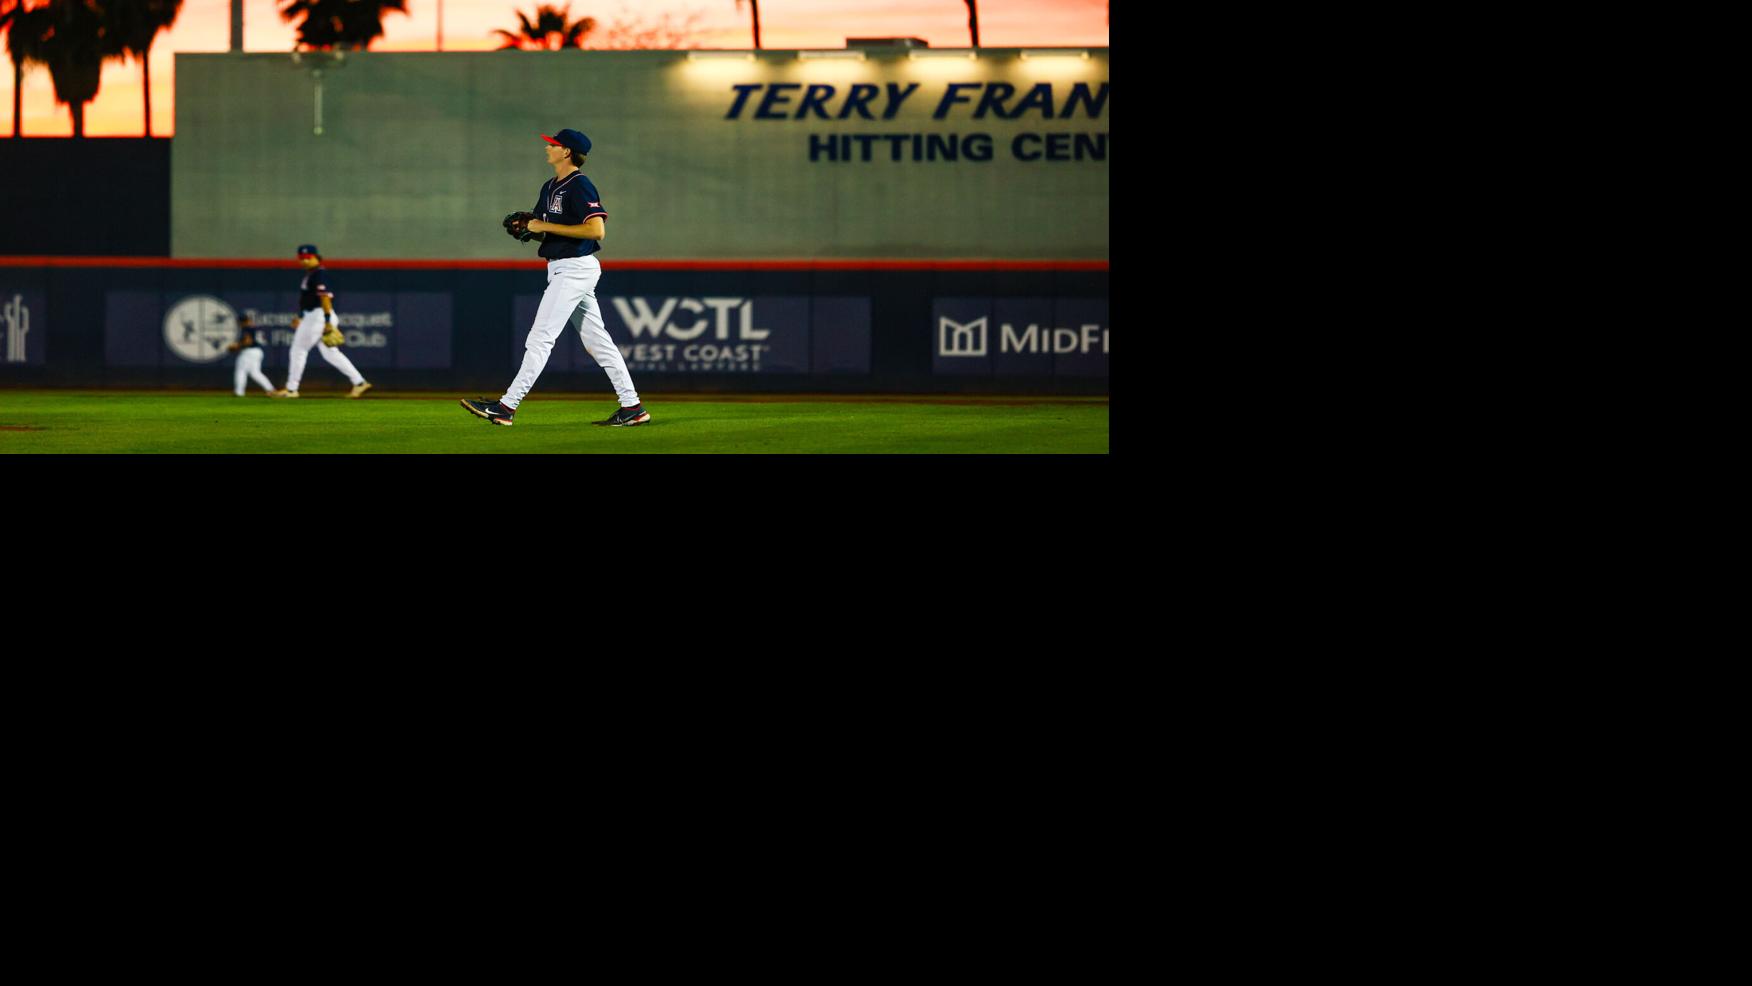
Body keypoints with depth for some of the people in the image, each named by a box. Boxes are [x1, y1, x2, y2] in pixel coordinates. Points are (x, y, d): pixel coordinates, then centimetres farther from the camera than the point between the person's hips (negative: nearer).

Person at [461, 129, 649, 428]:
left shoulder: (579, 186, -13)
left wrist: (546, 226, -20)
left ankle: (506, 407, -12)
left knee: (541, 337, -11)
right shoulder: (550, 187, 17)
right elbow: (541, 229, 24)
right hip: (560, 269, 10)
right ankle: (632, 407, 10)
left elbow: (596, 230, -23)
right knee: (596, 339, 9)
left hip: (576, 267, -10)